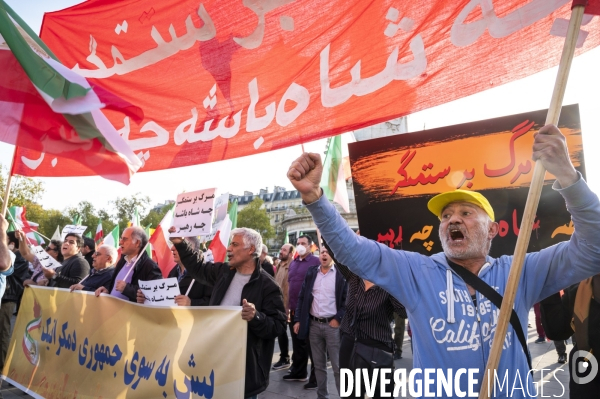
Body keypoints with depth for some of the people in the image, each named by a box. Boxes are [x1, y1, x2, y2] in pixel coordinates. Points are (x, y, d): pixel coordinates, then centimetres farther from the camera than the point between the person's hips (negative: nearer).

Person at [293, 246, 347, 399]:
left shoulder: (342, 274, -4)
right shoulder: (311, 272, 7)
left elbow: (348, 300, -5)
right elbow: (302, 297, 8)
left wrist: (338, 319, -11)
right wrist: (298, 320, 3)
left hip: (333, 325, -4)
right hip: (313, 324, 4)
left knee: (338, 366, 2)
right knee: (318, 365, 14)